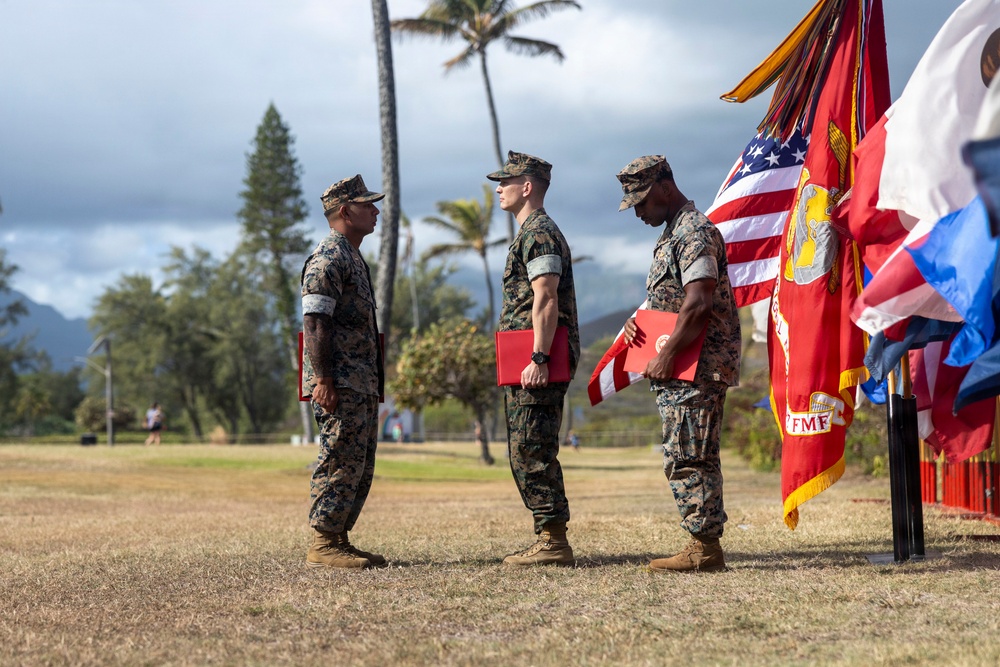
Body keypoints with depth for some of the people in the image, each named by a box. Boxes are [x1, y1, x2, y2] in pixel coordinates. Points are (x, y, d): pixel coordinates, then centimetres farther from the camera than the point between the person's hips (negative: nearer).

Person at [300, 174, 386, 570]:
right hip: (340, 385, -10)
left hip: (362, 385, 10)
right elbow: (314, 322, -19)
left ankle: (339, 540, 16)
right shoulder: (328, 259, -12)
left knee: (360, 468, 11)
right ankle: (323, 545, -5)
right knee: (340, 463, -9)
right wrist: (324, 380, -24)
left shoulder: (353, 258, 20)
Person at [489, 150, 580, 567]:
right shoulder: (534, 232, 22)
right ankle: (549, 538, 15)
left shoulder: (538, 233, -10)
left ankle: (553, 542, -8)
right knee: (526, 453, 12)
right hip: (526, 364, 11)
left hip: (537, 365, -11)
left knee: (532, 452, -10)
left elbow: (546, 301, -20)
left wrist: (538, 359, -25)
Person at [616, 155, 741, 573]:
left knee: (687, 460, -9)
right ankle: (707, 548, 15)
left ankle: (704, 548, -6)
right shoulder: (672, 235, 20)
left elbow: (699, 305, -23)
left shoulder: (695, 232, -13)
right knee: (696, 459, 11)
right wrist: (636, 322, 8)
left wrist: (666, 357, -22)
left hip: (696, 370, -11)